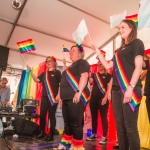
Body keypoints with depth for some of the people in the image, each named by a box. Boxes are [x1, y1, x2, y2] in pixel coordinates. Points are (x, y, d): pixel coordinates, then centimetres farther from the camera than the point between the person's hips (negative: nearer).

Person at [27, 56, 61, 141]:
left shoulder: (57, 72, 0)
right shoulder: (44, 73, 18)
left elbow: (61, 84, -6)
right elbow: (36, 80, 9)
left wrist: (58, 95, -15)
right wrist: (31, 71, 0)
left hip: (53, 97, -6)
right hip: (44, 97, 6)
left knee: (51, 115, -2)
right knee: (42, 115, 7)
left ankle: (51, 135, 6)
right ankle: (42, 133, 21)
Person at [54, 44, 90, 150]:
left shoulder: (82, 62, 0)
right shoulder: (72, 66, 28)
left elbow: (84, 76, -15)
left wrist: (79, 92, -25)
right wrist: (62, 95, 24)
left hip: (76, 97, -10)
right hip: (67, 98, 10)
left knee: (75, 123, -8)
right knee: (67, 122, 14)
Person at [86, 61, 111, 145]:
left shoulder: (108, 75, 3)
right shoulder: (94, 75, 16)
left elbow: (109, 87, -5)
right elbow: (90, 81, 0)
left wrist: (105, 97, -15)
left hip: (103, 98, -5)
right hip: (93, 98, 5)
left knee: (104, 117, -3)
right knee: (94, 117, 11)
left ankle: (104, 137, 4)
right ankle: (94, 135, 23)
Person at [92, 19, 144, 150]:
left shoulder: (137, 43, 4)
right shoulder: (120, 49, 25)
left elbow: (138, 67, -8)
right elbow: (108, 66, 23)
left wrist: (131, 87, -18)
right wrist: (97, 52, 21)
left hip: (129, 89, -7)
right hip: (117, 90, 7)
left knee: (130, 127, -6)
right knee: (120, 127, 9)